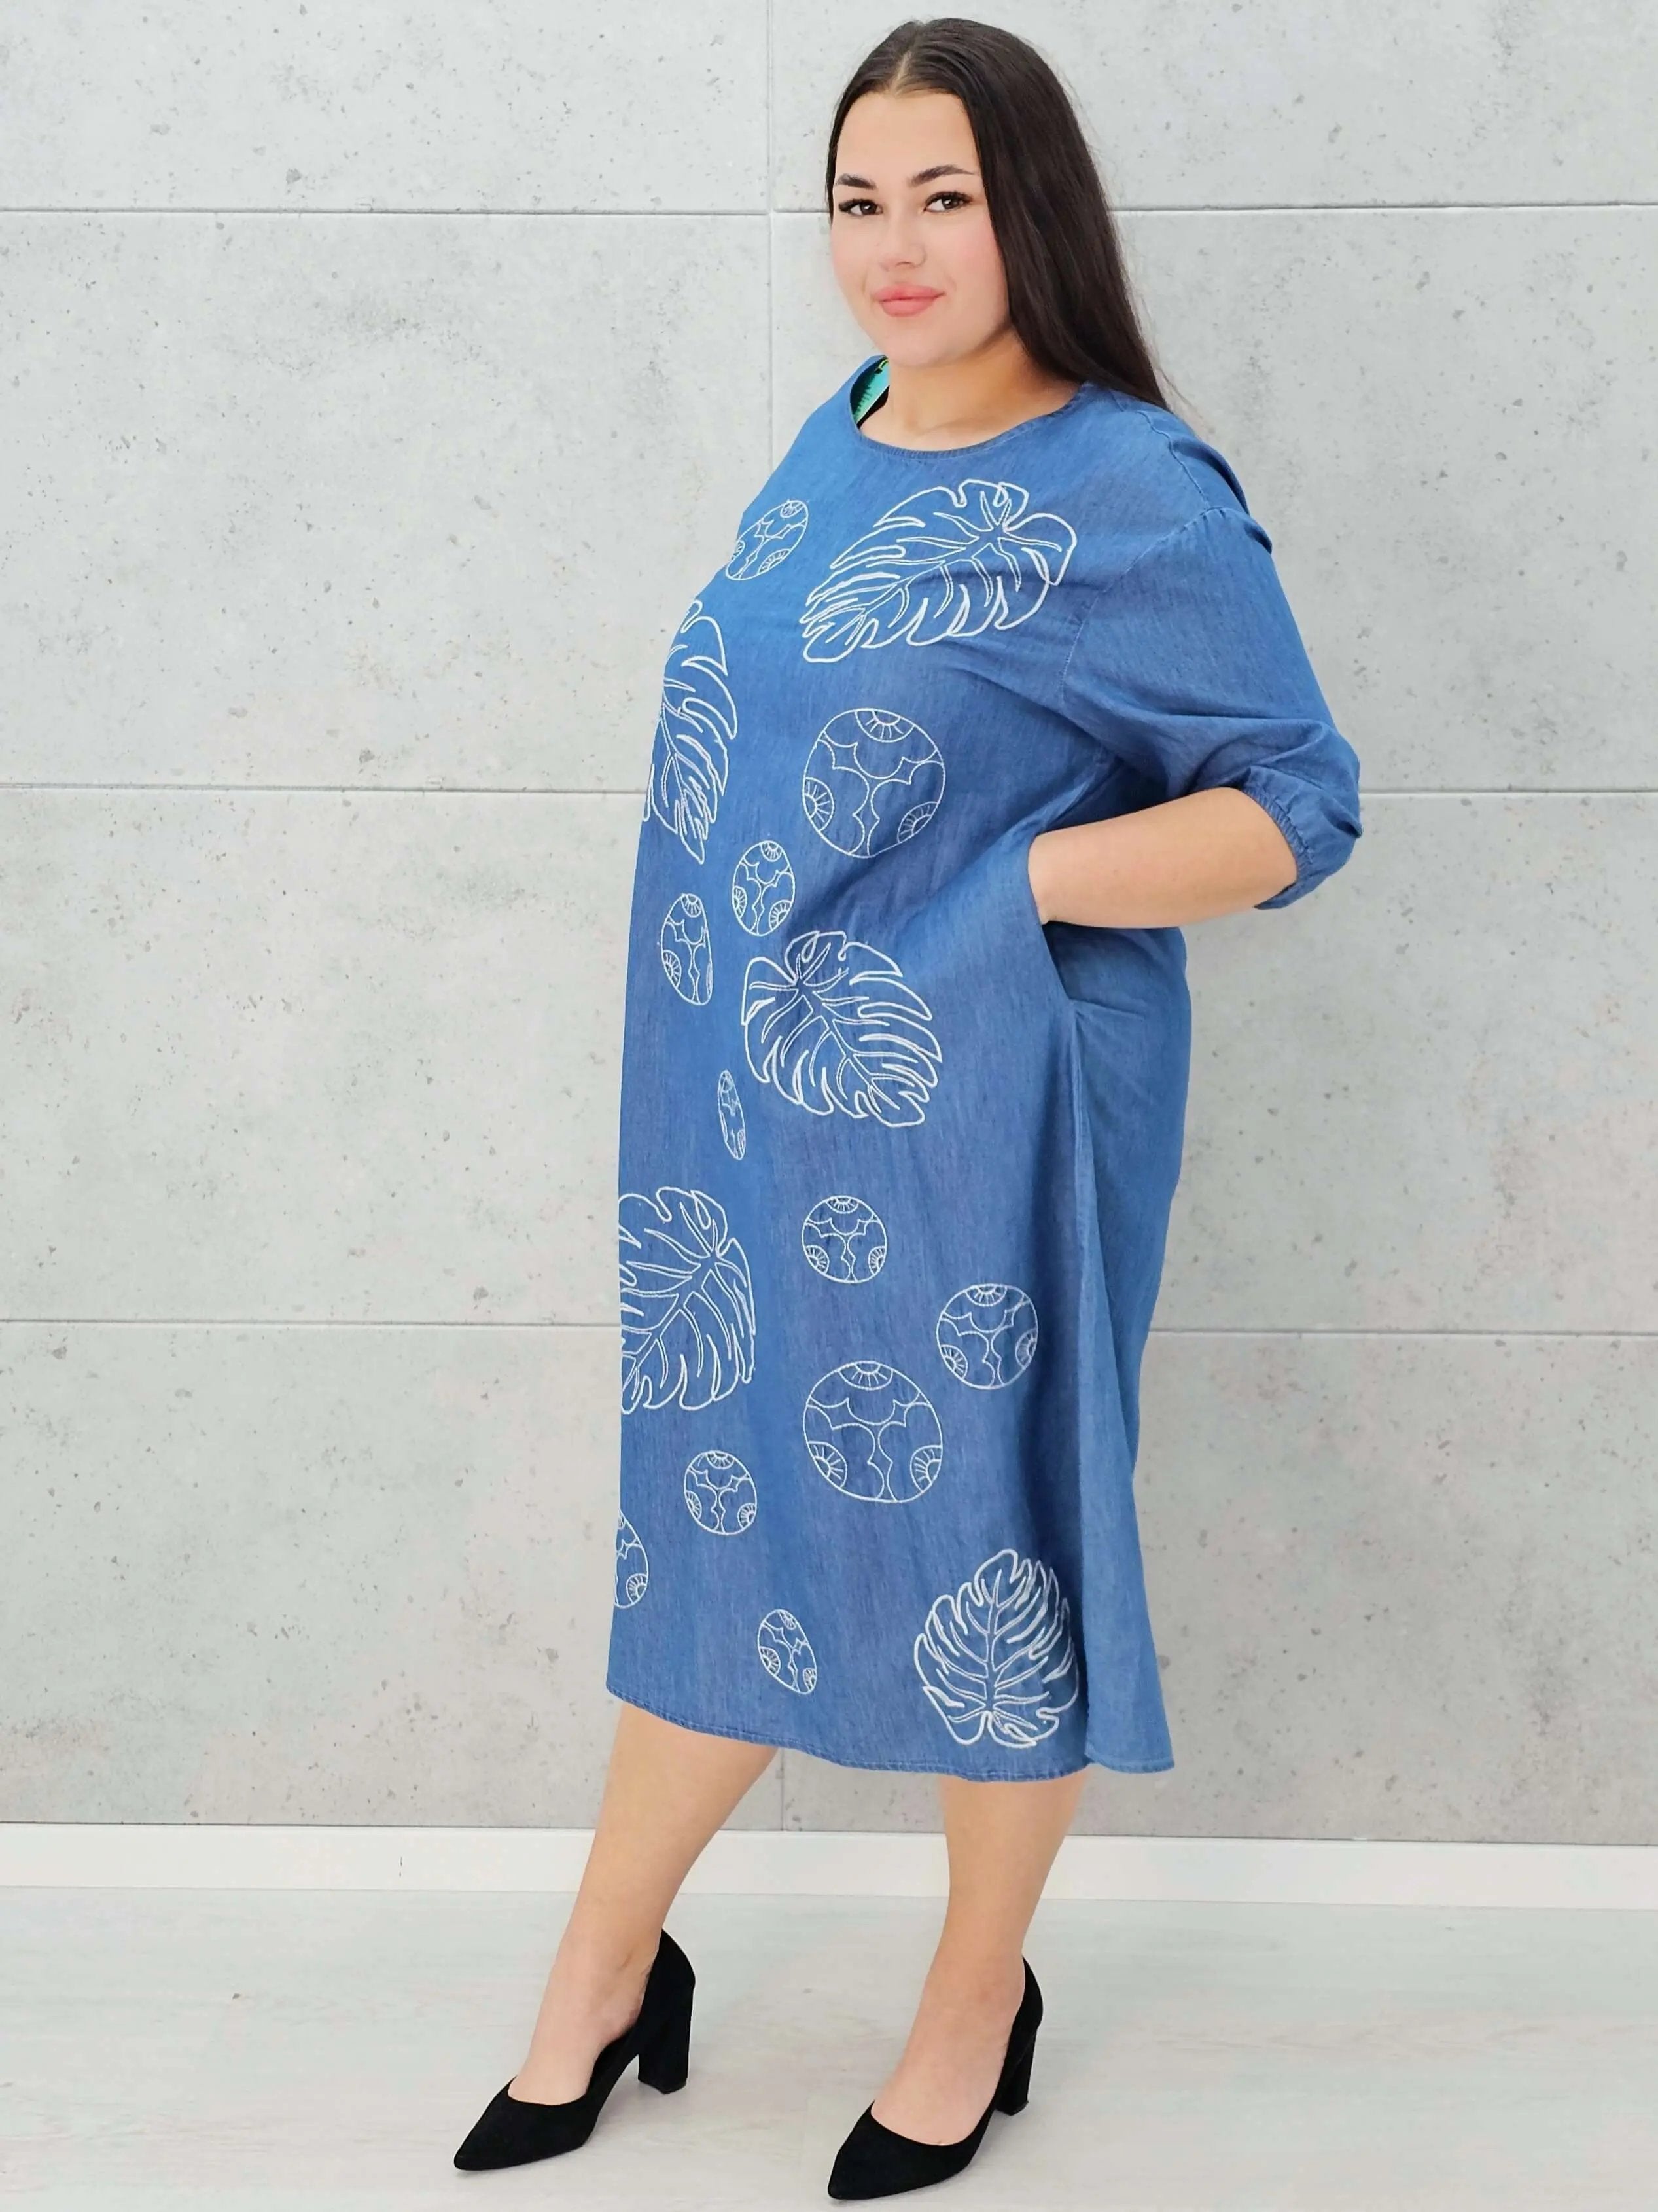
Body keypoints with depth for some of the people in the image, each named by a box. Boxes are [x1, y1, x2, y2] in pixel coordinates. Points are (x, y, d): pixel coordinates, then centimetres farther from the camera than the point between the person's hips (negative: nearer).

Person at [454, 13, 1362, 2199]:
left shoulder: (1135, 498, -11)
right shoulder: (833, 447, 10)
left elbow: (1300, 806, -11)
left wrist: (1008, 885, -18)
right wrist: (744, 968, 10)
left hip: (965, 1126, -6)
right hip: (741, 1109, 7)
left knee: (979, 1530, 8)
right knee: (721, 1506, 16)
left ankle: (980, 2002, 31)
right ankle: (606, 1974, 32)